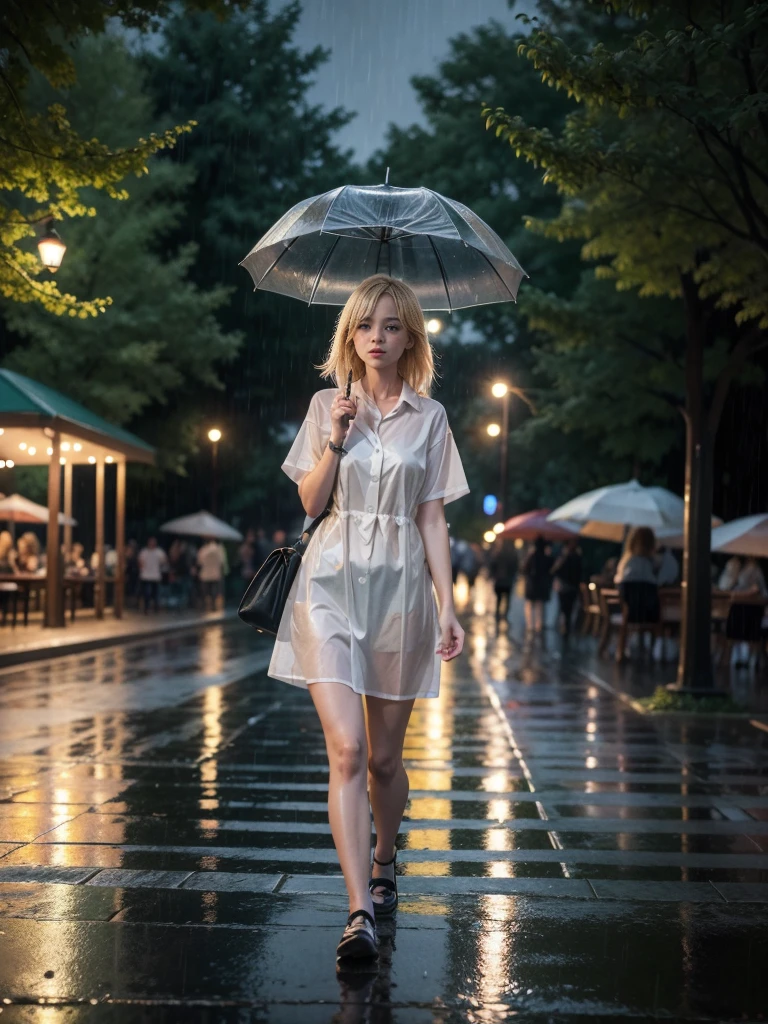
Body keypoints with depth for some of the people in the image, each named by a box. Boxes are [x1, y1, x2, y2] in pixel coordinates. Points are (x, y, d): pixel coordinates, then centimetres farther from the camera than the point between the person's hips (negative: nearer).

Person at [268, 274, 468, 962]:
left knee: (384, 756, 8)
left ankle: (383, 862, 36)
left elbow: (432, 519, 6)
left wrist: (448, 606, 1)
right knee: (347, 749, -14)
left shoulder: (429, 417, 7)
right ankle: (360, 913, -15)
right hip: (332, 581, -1)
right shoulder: (327, 407, 8)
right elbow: (311, 502, 7)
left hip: (400, 585, 1)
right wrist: (336, 441, -9)